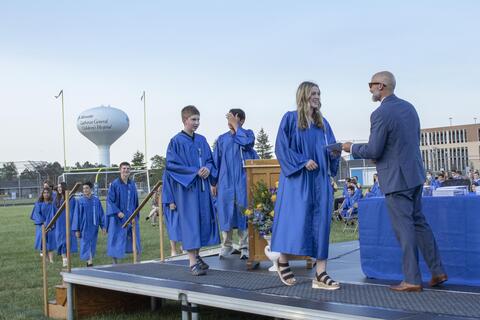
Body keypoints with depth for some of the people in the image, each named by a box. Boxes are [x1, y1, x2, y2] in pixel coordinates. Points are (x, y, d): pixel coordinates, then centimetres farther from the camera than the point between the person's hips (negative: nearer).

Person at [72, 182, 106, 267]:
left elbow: (101, 214, 4)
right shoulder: (80, 201, -3)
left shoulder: (96, 200, 1)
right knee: (85, 246, -5)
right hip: (84, 227, -2)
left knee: (92, 246, 11)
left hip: (94, 227, 2)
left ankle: (90, 260, 25)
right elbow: (77, 216, -2)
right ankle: (89, 261, -5)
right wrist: (76, 229, -5)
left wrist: (103, 226, -1)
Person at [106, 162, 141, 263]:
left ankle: (137, 262, 11)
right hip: (118, 217, -4)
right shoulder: (115, 184, -7)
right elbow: (110, 200, -10)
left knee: (134, 239, 4)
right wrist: (117, 212, -19)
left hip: (131, 216, 4)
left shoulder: (132, 184, 8)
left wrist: (136, 214, 11)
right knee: (117, 238, 1)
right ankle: (115, 261, 11)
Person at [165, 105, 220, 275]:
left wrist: (208, 169, -7)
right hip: (186, 187, -6)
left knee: (203, 220, 7)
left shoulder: (202, 140, 13)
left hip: (202, 187, 6)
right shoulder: (176, 141, -5)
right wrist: (195, 172, -15)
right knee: (190, 221, -8)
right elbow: (171, 165, -10)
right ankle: (193, 262, -7)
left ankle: (197, 255, 20)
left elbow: (210, 159, 17)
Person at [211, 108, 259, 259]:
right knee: (226, 212, 4)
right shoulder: (222, 139, 11)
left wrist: (235, 125, -10)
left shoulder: (247, 134, 6)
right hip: (226, 182, 2)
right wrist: (213, 183, 7)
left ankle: (244, 247, 5)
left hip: (243, 181, -2)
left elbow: (246, 142, -19)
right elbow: (216, 162, 12)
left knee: (243, 212, -2)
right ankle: (226, 246, 16)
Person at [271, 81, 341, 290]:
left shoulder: (323, 123, 16)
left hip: (320, 180, 5)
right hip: (297, 179, -5)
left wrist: (335, 152, -8)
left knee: (321, 222, -1)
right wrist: (303, 161, -16)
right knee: (295, 220, -8)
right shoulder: (290, 119, 0)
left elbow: (330, 149, 16)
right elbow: (281, 147, -7)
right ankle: (282, 262, 15)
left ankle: (320, 274, 0)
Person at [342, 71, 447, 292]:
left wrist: (352, 148, 0)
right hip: (415, 174, 8)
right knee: (418, 221, 17)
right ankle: (437, 271, 20)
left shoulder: (380, 114, -17)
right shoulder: (409, 107, 9)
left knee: (404, 228, -1)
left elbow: (373, 151, -17)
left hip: (396, 179, -8)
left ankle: (412, 280, 6)